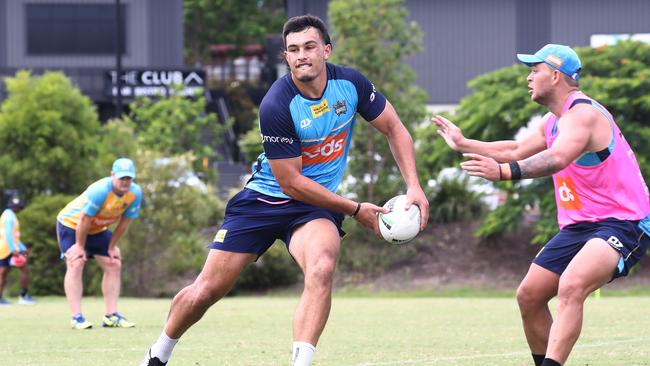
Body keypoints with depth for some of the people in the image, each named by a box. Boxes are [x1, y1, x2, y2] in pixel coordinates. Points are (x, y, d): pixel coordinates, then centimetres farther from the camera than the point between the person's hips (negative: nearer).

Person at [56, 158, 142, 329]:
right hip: (71, 223, -7)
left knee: (114, 265, -1)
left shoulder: (135, 193, -17)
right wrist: (80, 245, -19)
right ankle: (76, 317, -21)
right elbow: (84, 219, -28)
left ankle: (111, 315, 3)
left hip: (98, 229, 7)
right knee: (76, 265, -19)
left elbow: (124, 221, -5)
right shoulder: (99, 191, -36)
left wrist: (112, 246, -1)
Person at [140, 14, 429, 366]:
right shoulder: (276, 106, -25)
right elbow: (291, 182, -20)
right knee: (206, 291, 1)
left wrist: (413, 186, -10)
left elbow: (394, 128, 3)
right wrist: (355, 210, -16)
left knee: (321, 268, -33)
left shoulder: (350, 83, -12)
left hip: (316, 206, 2)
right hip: (264, 200, -2)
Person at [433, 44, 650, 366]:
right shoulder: (553, 121, 13)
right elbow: (517, 150, 31)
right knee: (529, 295, 8)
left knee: (570, 287, -33)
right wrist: (464, 144, 35)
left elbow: (556, 159, -39)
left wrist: (504, 171, -52)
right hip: (579, 226, 10)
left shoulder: (582, 115, -19)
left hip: (622, 223, -10)